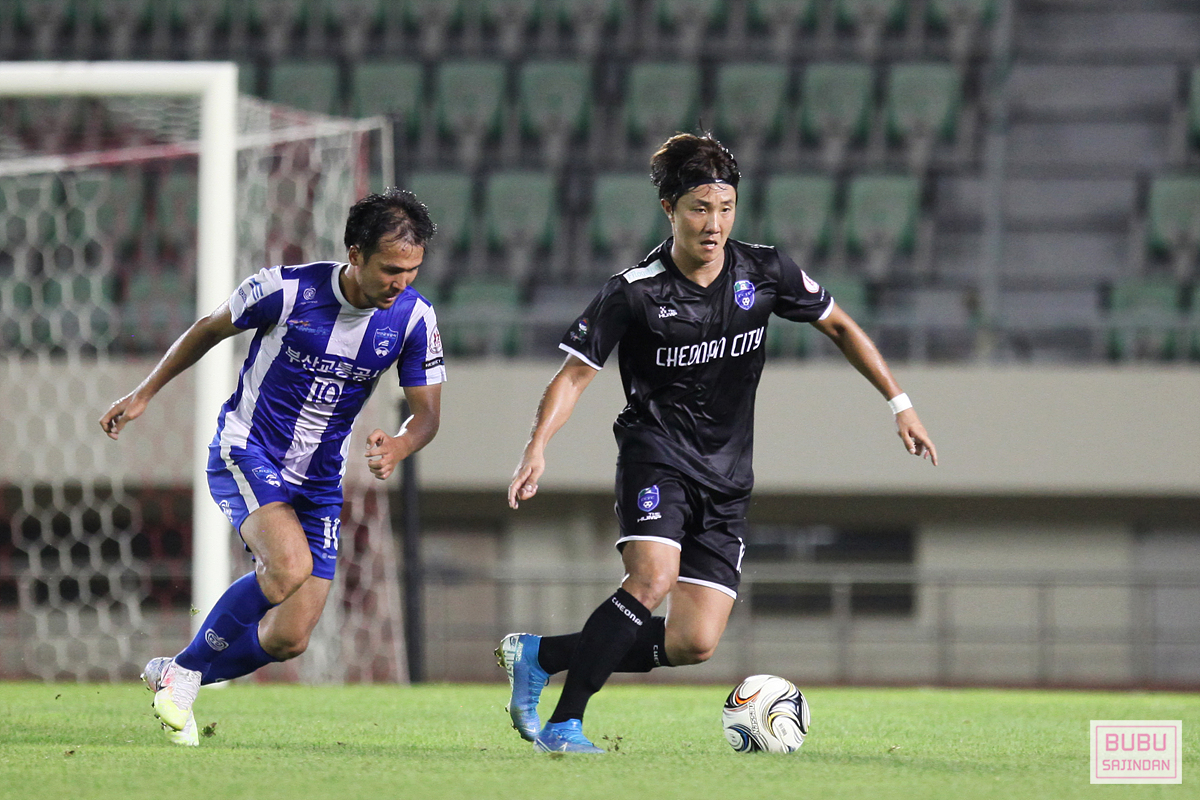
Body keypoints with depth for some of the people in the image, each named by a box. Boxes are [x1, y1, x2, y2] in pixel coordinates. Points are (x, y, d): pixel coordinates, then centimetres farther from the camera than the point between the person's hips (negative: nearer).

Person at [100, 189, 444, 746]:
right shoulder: (287, 290, -18)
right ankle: (188, 666, -8)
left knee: (290, 638, -5)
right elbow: (210, 329, 1)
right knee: (290, 566, -32)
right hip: (245, 451, -4)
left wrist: (398, 447, -24)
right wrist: (143, 395, 8)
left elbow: (427, 411, 0)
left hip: (317, 480, 4)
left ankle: (178, 676, 22)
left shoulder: (414, 318, -8)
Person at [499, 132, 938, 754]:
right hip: (656, 455, -4)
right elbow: (574, 375, -6)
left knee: (694, 644, -5)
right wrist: (536, 451, -21)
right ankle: (564, 723, -24)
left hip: (726, 477, 4)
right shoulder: (635, 293, -10)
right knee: (652, 578, -32)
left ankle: (540, 655, 11)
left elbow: (839, 327, 13)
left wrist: (900, 404, 8)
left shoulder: (763, 272, -1)